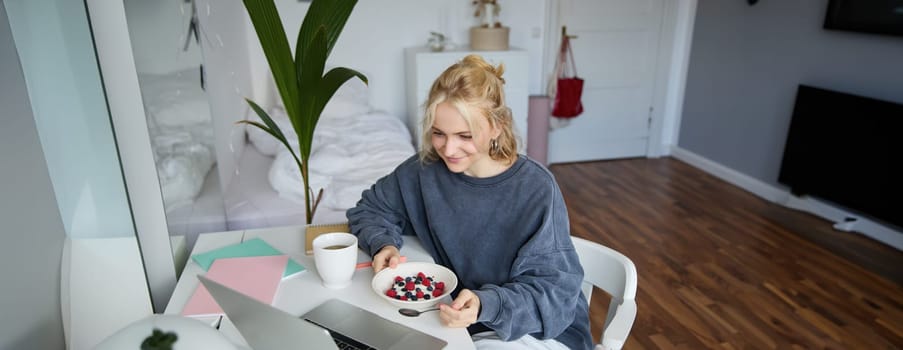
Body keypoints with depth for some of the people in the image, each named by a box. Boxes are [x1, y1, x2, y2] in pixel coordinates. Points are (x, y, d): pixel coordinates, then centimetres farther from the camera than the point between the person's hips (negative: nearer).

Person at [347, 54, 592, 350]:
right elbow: (369, 209, 8)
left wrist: (487, 305, -36)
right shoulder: (424, 170, -9)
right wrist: (383, 244, -14)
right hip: (452, 319, 5)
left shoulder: (537, 190, -21)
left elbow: (555, 290, -19)